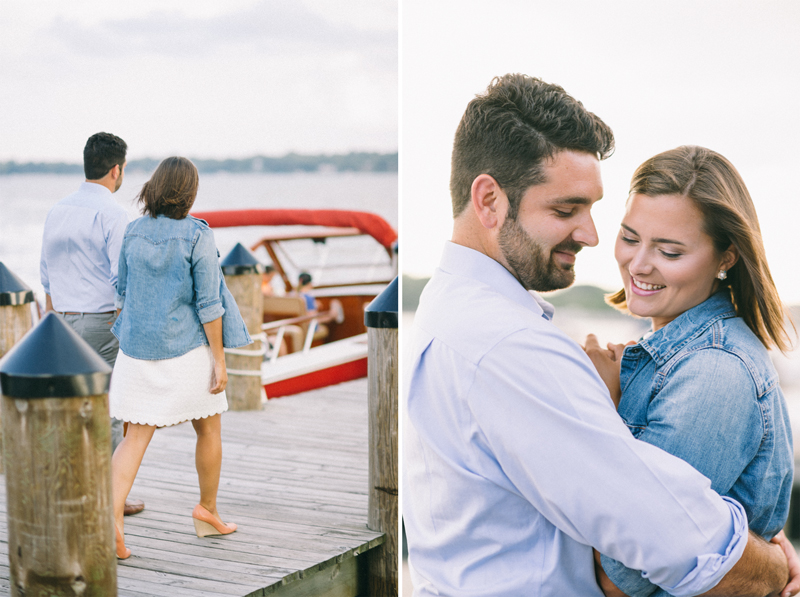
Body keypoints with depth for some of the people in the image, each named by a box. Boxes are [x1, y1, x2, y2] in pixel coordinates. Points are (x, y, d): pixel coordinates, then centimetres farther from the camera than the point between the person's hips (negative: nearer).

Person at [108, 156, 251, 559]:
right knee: (209, 429, 17)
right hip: (188, 349, -3)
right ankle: (207, 510, 30)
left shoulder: (132, 233, 1)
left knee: (136, 437, 5)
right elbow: (208, 303, -13)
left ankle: (113, 516, -12)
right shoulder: (197, 236, -12)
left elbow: (120, 294, 10)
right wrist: (220, 359, -8)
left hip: (138, 349, 4)